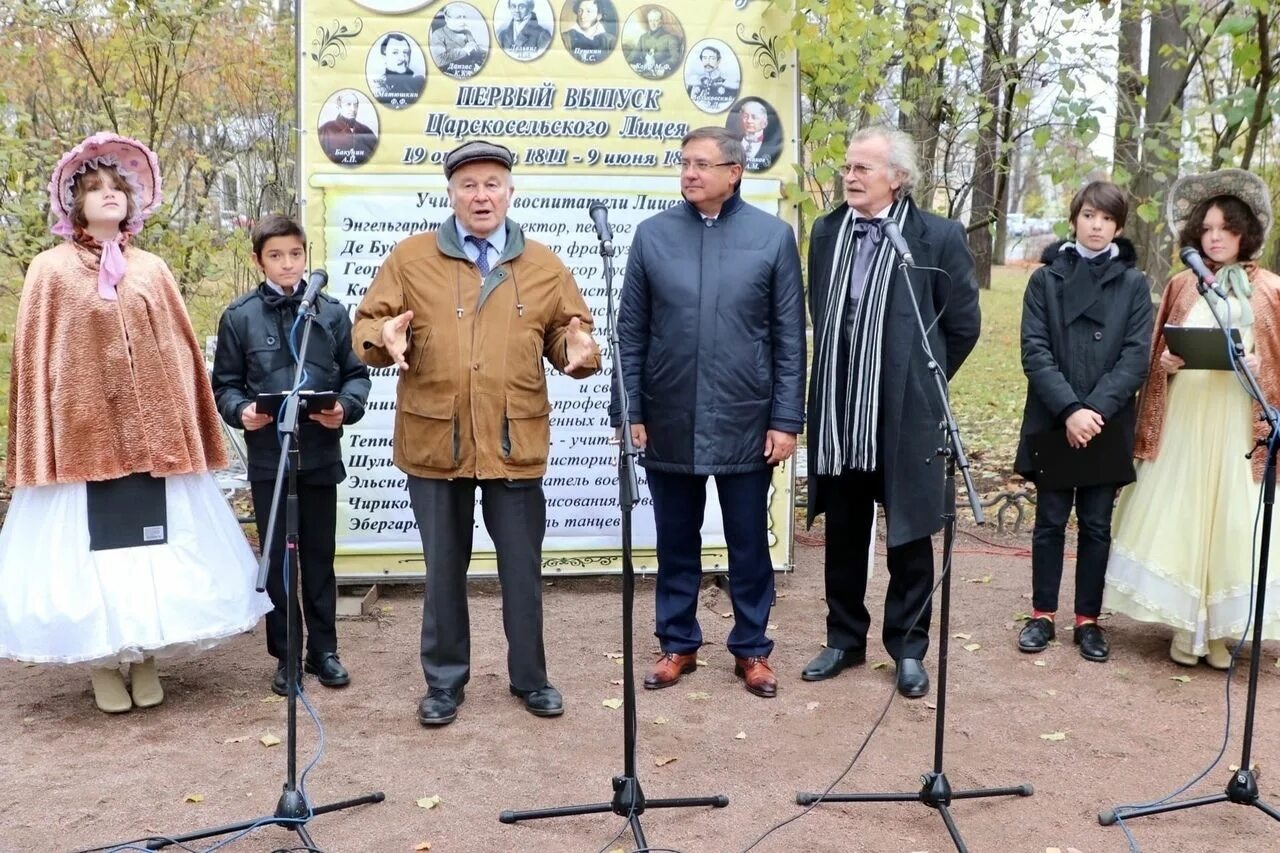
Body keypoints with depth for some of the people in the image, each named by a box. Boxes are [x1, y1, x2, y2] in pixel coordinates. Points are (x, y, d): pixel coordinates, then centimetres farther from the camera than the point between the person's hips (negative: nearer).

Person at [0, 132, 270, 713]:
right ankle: (102, 665, 13)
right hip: (82, 432, -2)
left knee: (154, 545, 4)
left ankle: (146, 659, 17)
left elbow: (179, 353, 9)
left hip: (153, 434, 2)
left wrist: (184, 430, 5)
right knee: (90, 545, 1)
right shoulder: (50, 270, 3)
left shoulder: (152, 270, 10)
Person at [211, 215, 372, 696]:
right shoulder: (239, 317, 1)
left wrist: (345, 406, -13)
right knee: (276, 557, 8)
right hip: (267, 454, 0)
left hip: (320, 453, 1)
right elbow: (225, 385, 4)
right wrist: (240, 411, -16)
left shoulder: (331, 312, 3)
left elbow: (355, 374, 6)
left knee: (319, 556, 10)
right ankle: (285, 655, 20)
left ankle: (324, 650, 23)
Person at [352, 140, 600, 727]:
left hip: (516, 444, 1)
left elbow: (566, 330, 10)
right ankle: (445, 682, 28)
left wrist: (578, 348, -13)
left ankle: (530, 678, 28)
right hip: (434, 443, 0)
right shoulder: (410, 258, 3)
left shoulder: (543, 265, 7)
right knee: (444, 570, 12)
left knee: (522, 569, 10)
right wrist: (384, 338, -20)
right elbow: (367, 324, 3)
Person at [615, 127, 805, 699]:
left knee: (749, 543, 10)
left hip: (745, 423, -1)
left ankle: (752, 649, 25)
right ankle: (678, 644, 28)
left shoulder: (772, 236, -1)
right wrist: (631, 412, 0)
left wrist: (787, 420, -4)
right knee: (676, 542, 13)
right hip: (669, 422, 1)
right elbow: (631, 332, 3)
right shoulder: (653, 234, 2)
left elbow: (789, 336, 0)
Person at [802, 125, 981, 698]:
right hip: (837, 412, 4)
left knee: (910, 535, 7)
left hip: (906, 414, -4)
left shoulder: (938, 237, -6)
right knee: (843, 534, 14)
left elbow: (963, 324, 0)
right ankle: (844, 638, 29)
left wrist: (923, 381, 6)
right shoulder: (826, 232, 7)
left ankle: (908, 649, 21)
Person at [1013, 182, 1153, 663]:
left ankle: (1088, 620, 18)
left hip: (1108, 428, 1)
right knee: (1050, 522, 8)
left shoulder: (1133, 284, 3)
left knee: (1097, 525, 8)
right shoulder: (1045, 278, 2)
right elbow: (1034, 351, -6)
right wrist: (1069, 410, -17)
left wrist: (1096, 411, -16)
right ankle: (1043, 615, 18)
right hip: (1052, 424, 0)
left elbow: (1136, 357, -4)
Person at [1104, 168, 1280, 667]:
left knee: (1232, 523, 1)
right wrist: (1166, 363, -6)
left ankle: (1221, 628, 12)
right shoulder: (1181, 285, 11)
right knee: (1178, 519, 1)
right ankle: (1185, 626, 12)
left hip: (1239, 424, -1)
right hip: (1183, 420, 2)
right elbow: (1158, 355, 15)